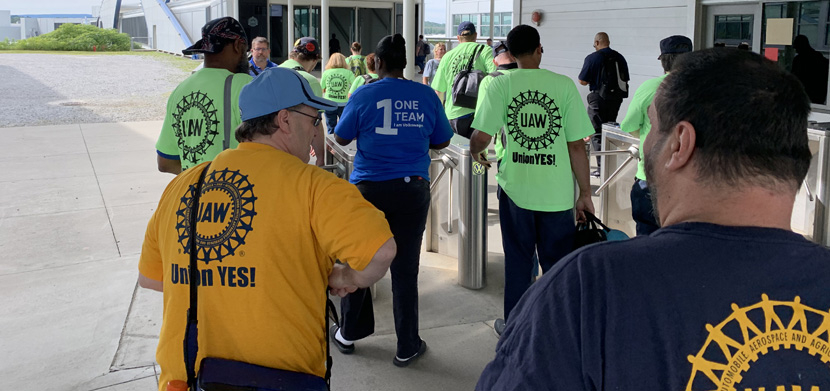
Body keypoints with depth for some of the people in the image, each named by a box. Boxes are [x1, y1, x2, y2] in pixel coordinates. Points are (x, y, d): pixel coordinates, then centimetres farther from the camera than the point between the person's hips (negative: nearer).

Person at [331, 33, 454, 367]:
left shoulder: (364, 95, -6)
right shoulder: (426, 96, 0)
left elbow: (341, 138, 5)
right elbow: (441, 141, 10)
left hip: (368, 187, -1)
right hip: (412, 189, 1)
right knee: (405, 268, 6)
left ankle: (348, 334, 29)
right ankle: (407, 347, 15)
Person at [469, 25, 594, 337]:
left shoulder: (501, 85, -5)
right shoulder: (564, 85, -5)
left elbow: (482, 137, -11)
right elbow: (577, 146, -6)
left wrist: (475, 152, 13)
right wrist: (585, 193, 3)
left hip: (516, 190, 1)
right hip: (557, 194, 0)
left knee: (518, 261, 16)